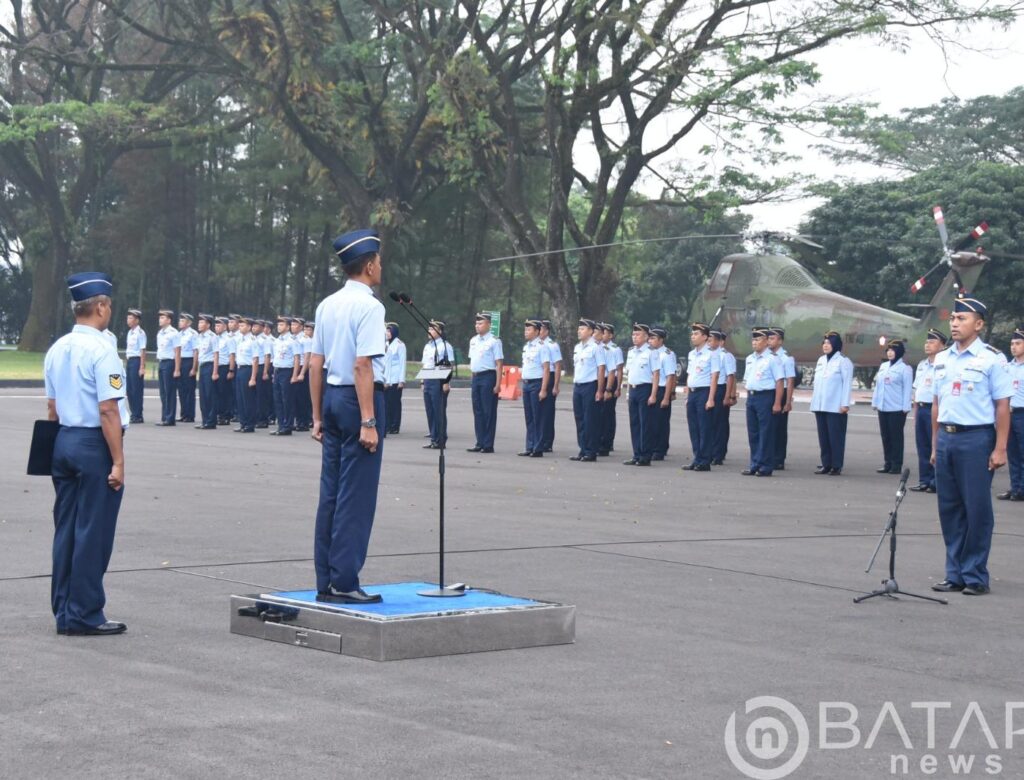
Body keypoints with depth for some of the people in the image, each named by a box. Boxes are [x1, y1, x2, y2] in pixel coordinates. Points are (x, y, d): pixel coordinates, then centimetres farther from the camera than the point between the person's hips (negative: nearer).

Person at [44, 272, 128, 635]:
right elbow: (108, 410, -18)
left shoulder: (57, 350, 8)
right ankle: (84, 615, 4)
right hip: (95, 445, -8)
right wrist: (118, 461, -16)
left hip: (64, 442, 8)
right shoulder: (101, 350, -15)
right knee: (93, 532, -1)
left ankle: (64, 612, 18)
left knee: (65, 528, 12)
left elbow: (52, 407, 13)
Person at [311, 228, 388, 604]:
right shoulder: (369, 306, -13)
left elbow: (315, 364, 13)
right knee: (356, 495, -3)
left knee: (330, 492, 11)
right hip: (358, 399, -8)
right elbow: (363, 366, -19)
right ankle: (344, 583, -2)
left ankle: (325, 582, 15)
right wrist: (369, 422, -19)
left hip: (332, 397, 8)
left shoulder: (327, 305, 11)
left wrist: (318, 415, 19)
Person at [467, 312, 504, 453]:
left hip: (488, 377, -7)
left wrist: (498, 384, -14)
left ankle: (488, 445, 1)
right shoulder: (473, 341, 13)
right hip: (475, 377, 7)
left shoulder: (494, 341, -8)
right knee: (478, 411, 9)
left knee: (489, 411, -3)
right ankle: (480, 443, 14)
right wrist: (473, 378, 16)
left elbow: (499, 364, -10)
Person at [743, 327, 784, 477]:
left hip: (765, 396, -7)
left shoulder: (772, 359, -8)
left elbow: (779, 382, -11)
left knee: (766, 433, -3)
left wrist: (777, 403, -16)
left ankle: (766, 466, 1)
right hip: (751, 397, 7)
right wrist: (749, 398, 15)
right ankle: (754, 465, 16)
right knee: (752, 433, 9)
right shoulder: (750, 359, 14)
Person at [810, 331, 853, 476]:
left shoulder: (843, 361, -5)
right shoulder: (821, 360, 16)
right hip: (820, 405, 7)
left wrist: (845, 404, -14)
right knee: (823, 436, 7)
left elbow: (847, 383, -9)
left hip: (836, 407, -7)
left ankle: (836, 466, -1)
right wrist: (814, 401, 14)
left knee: (836, 436, -4)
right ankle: (826, 464, 12)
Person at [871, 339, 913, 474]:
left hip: (897, 409, -6)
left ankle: (896, 465, 3)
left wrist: (906, 407, -14)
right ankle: (887, 464, 14)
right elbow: (877, 385, 17)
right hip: (883, 407, 7)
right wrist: (874, 402, 13)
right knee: (885, 437, 9)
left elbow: (907, 389, -9)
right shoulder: (883, 366, 14)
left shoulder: (904, 368, -6)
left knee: (896, 437, -2)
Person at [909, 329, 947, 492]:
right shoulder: (921, 365, 16)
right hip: (921, 409, 8)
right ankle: (924, 480, 16)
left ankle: (937, 482, 1)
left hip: (935, 409, -8)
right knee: (923, 447, 10)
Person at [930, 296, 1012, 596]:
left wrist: (999, 449, -11)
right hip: (946, 437, 6)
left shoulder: (990, 361, -5)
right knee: (949, 508, 8)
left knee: (977, 509, -2)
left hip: (976, 438, -6)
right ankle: (955, 574, 16)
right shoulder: (942, 359, 12)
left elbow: (1002, 407, -6)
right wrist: (935, 444, 15)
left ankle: (975, 576, 5)